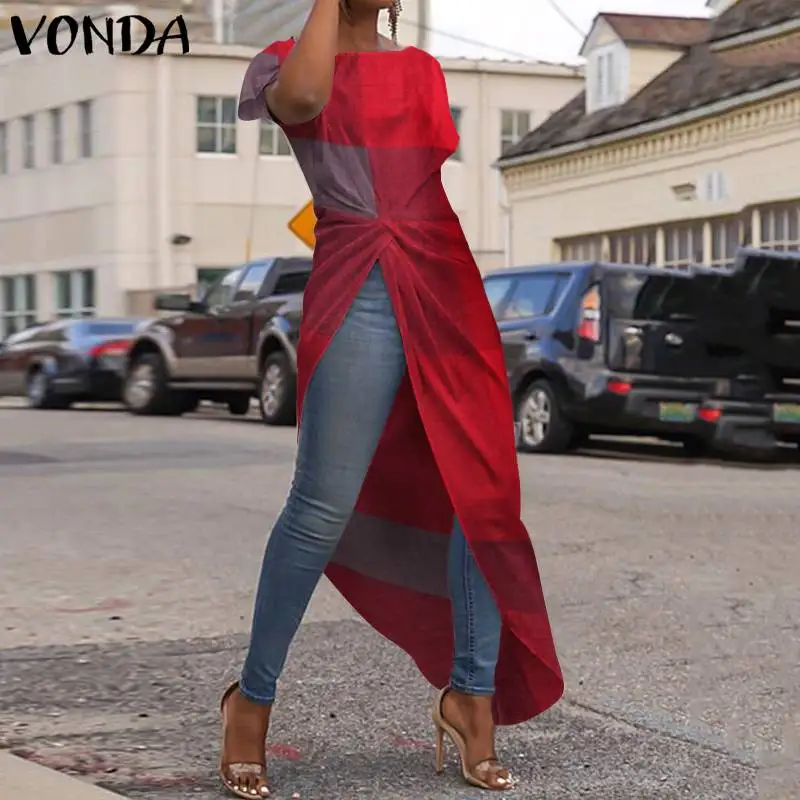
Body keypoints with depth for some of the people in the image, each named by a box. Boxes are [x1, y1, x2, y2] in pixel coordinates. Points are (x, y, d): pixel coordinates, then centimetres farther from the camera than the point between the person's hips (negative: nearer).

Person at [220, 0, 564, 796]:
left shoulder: (423, 68, 20)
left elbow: (462, 171, 15)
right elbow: (302, 99, -17)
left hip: (451, 288, 5)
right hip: (358, 294, -4)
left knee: (485, 489, 0)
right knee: (323, 507, -7)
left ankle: (472, 694, 11)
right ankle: (252, 697, 8)